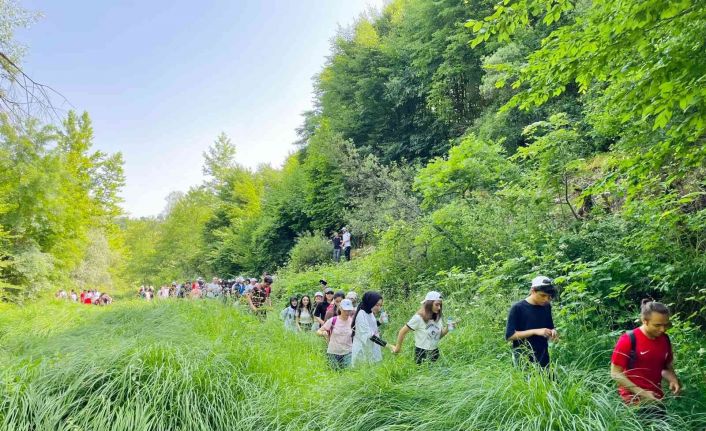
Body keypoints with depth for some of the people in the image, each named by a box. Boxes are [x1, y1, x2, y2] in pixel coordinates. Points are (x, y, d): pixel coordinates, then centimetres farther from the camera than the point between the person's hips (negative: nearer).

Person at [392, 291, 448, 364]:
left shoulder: (438, 317, -2)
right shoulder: (419, 318, -18)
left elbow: (438, 336, 9)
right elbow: (402, 332, -10)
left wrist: (447, 329, -9)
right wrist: (398, 348, 0)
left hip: (435, 352, 5)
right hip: (421, 352, -5)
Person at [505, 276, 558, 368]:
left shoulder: (547, 307, 5)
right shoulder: (517, 308, -11)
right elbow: (509, 335, -14)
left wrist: (553, 332, -5)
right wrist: (535, 331, -21)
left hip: (543, 359, 5)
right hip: (524, 361, -5)